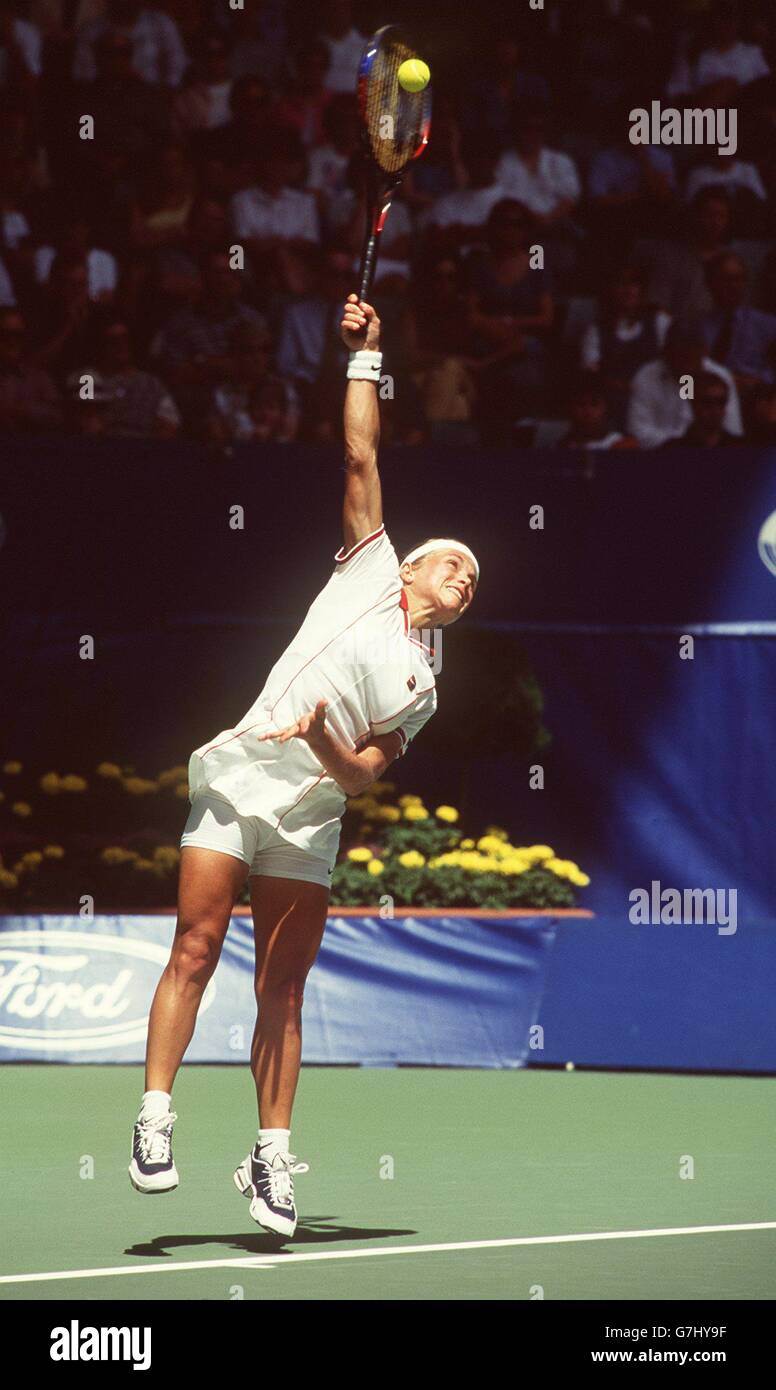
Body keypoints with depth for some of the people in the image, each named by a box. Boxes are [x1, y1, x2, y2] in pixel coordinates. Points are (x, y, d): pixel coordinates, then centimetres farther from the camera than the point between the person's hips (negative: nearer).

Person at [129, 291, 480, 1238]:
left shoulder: (420, 687, 17)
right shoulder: (370, 570, 13)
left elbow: (363, 776, 4)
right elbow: (361, 460, 7)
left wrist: (326, 743, -16)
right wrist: (364, 357, 6)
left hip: (309, 817, 2)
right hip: (236, 779, -2)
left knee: (283, 987, -1)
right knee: (195, 949, -11)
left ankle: (272, 1157, 4)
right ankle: (154, 1118, -9)